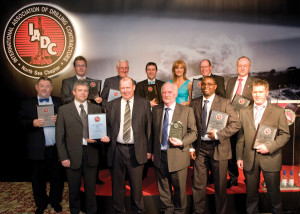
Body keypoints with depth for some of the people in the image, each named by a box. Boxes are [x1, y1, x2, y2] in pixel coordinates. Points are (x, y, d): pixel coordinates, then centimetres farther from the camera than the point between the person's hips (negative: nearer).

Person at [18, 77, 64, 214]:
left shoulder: (58, 103, 8)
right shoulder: (27, 104, 6)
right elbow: (21, 121, 0)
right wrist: (32, 123, -19)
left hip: (56, 149, 1)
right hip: (38, 150, 0)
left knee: (57, 177, 11)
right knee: (38, 178, 12)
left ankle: (55, 201, 32)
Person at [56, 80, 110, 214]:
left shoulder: (96, 109, 6)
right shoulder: (63, 110, 1)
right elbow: (60, 136, -1)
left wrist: (100, 137, -15)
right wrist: (63, 157, -6)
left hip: (91, 153, 1)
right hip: (73, 155, -1)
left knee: (91, 188, 13)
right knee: (74, 189, 14)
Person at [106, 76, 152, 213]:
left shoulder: (144, 103, 2)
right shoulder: (112, 105, 6)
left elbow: (148, 127, 2)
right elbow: (108, 126, 10)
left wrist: (148, 149, 0)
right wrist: (107, 139, -5)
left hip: (136, 150, -1)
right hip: (117, 150, 2)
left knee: (136, 184, 10)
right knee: (117, 184, 14)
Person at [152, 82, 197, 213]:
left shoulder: (187, 111, -3)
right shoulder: (155, 110, 5)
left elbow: (193, 132, -2)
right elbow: (153, 132, 10)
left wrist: (182, 142, -19)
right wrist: (153, 152, 8)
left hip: (178, 157, -2)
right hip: (159, 156, 3)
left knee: (179, 187, 12)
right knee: (163, 187, 17)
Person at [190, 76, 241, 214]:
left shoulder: (224, 103, -2)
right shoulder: (194, 103, 6)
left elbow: (236, 124, -7)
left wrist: (218, 134, -16)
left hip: (218, 148, -2)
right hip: (200, 148, 3)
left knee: (220, 185, 10)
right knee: (198, 184, 8)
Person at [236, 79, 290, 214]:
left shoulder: (278, 111, 1)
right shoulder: (244, 112, 8)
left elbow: (285, 134, -1)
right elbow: (241, 136, 8)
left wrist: (269, 147, -15)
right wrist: (239, 157, 5)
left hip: (270, 159, -2)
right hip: (250, 159, 2)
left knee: (274, 192, 9)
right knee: (251, 192, 13)